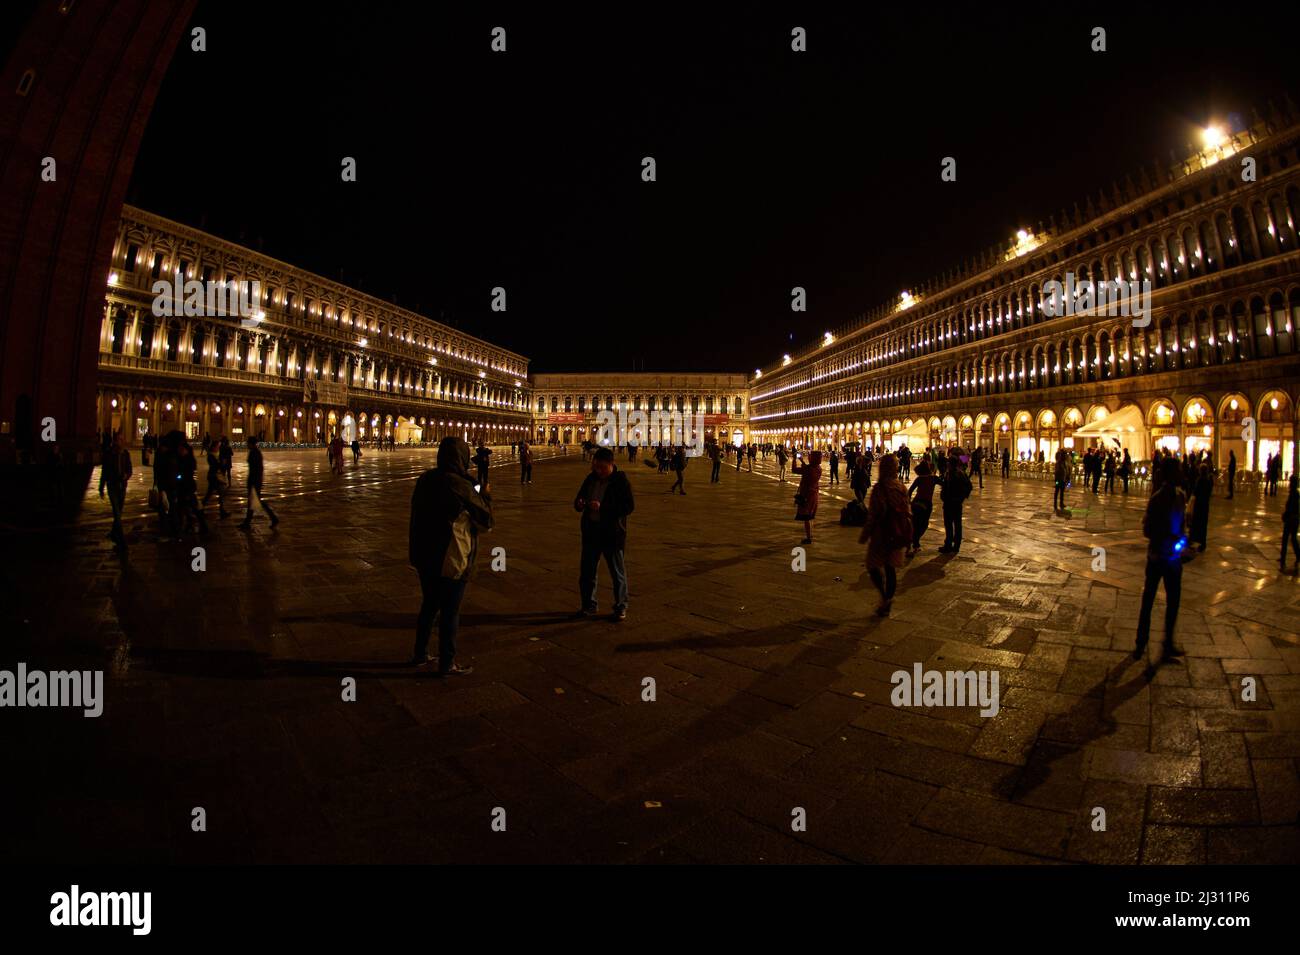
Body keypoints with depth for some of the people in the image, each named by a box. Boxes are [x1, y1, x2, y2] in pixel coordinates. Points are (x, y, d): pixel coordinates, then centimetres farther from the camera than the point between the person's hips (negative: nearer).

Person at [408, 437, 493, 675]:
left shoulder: (425, 480, 1)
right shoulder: (461, 487, -21)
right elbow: (486, 521, -12)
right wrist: (485, 496, 6)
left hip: (424, 556, 7)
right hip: (451, 561, -7)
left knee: (429, 605, 22)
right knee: (450, 612, 6)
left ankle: (420, 654, 33)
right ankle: (447, 664, 17)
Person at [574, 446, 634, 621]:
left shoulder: (621, 481, -10)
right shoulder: (591, 479, 6)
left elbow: (629, 506, -17)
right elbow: (579, 498, 17)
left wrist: (602, 507, -25)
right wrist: (579, 504, -8)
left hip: (612, 533, -5)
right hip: (591, 531, 6)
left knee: (618, 571, 4)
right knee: (586, 570, 10)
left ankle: (621, 607, 17)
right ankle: (589, 606, 24)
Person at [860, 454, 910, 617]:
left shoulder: (879, 488, -17)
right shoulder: (902, 487, 3)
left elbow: (873, 515, -18)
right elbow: (907, 512, 10)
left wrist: (864, 535, -9)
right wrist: (906, 533, 21)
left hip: (882, 534, -6)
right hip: (898, 535, 6)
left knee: (873, 565, 7)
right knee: (891, 568, 13)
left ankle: (885, 596, -11)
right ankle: (886, 605, 19)